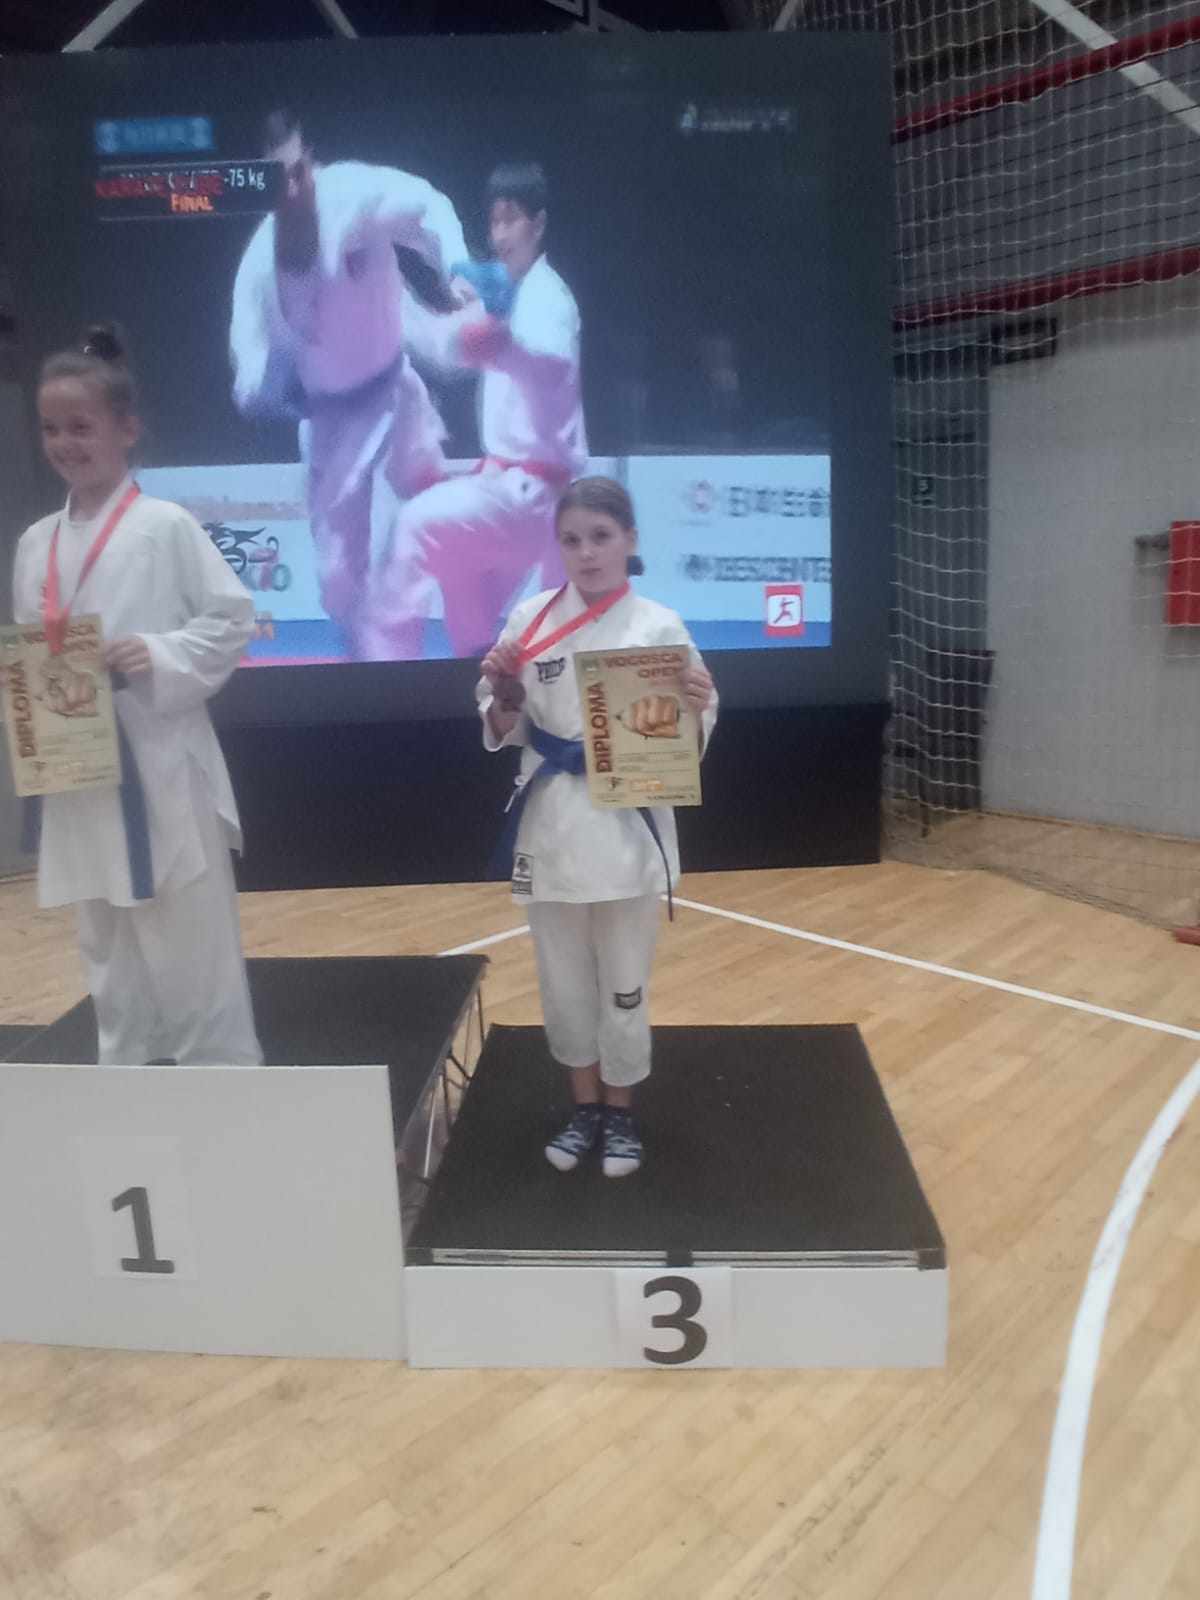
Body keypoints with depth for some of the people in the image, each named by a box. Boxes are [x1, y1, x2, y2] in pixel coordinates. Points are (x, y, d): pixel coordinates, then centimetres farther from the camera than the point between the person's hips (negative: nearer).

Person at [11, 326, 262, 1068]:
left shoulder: (166, 526, -7)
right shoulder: (36, 542, 10)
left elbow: (236, 619, -8)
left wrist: (161, 655, -21)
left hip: (162, 777, -6)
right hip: (79, 779, 6)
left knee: (194, 957, 2)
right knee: (111, 960, 18)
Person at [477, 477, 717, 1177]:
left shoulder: (660, 626, -6)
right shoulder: (530, 619, -1)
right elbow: (504, 733, 5)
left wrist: (696, 708, -22)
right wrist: (503, 691, -15)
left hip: (628, 827, -2)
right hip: (552, 825, 2)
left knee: (623, 985, 11)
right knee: (565, 982, 15)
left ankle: (621, 1113, 34)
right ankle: (586, 1107, 37)